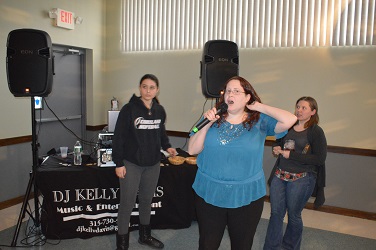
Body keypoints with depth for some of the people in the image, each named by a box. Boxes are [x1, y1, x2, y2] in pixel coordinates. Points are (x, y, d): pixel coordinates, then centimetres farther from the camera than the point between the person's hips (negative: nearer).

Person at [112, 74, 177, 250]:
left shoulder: (160, 110, 4)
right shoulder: (129, 109, -12)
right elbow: (119, 137, -12)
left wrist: (166, 146, 1)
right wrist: (118, 163, -13)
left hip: (153, 164, 5)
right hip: (131, 164, -5)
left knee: (147, 200, 19)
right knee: (127, 203, 3)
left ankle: (145, 235, 37)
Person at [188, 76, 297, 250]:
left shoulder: (259, 121, -4)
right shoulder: (213, 118, 1)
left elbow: (290, 120, -19)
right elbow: (192, 150, -3)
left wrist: (259, 107, -10)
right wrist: (206, 124, -15)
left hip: (247, 197, -1)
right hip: (209, 194, 2)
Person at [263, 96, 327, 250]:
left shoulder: (316, 132, -8)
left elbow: (320, 159, -15)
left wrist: (291, 155, -18)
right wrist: (277, 149, -1)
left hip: (301, 179, -4)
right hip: (279, 176, 4)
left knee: (293, 215, 10)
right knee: (276, 213, 9)